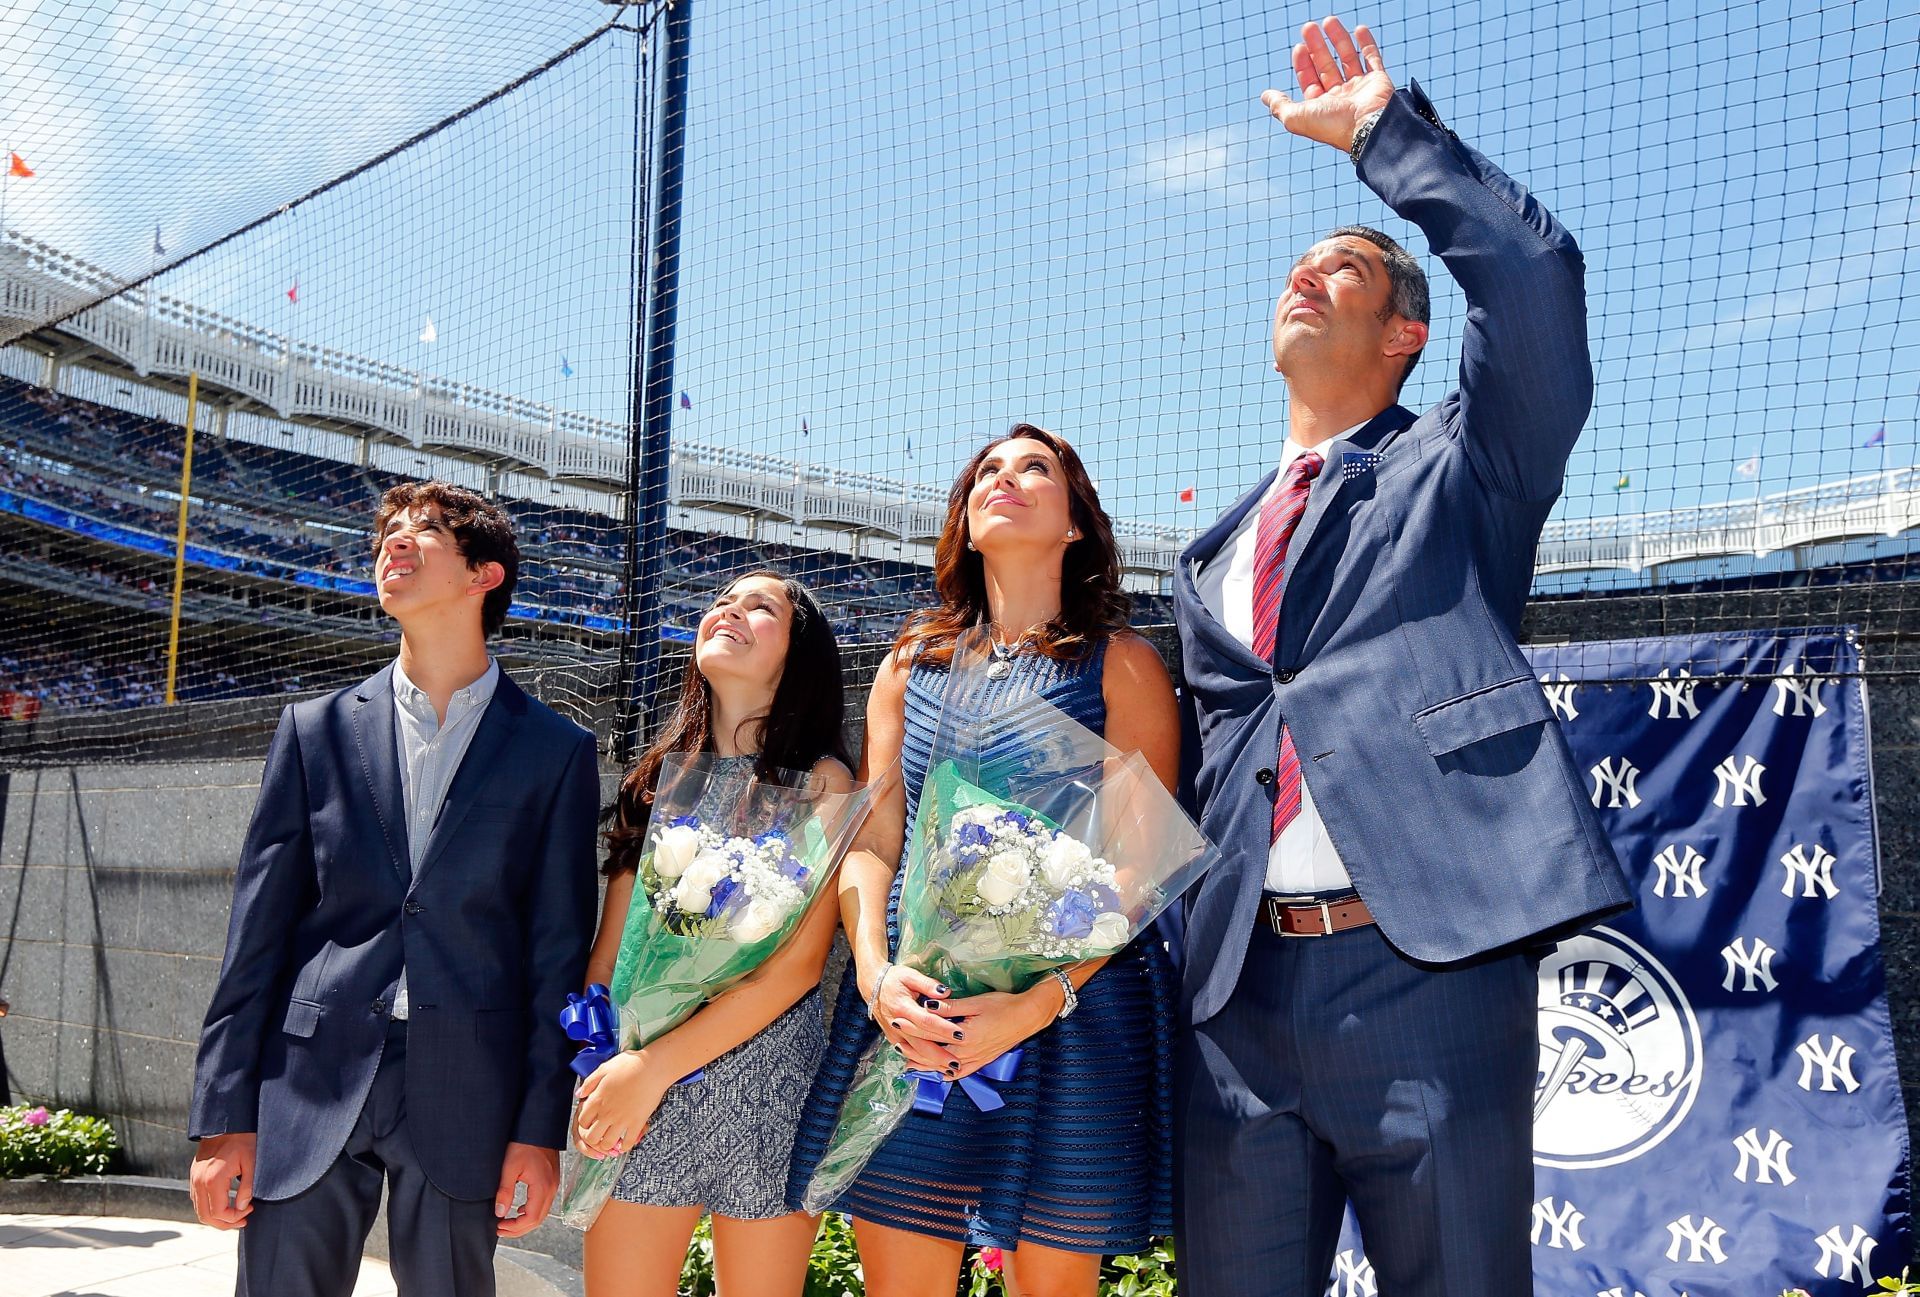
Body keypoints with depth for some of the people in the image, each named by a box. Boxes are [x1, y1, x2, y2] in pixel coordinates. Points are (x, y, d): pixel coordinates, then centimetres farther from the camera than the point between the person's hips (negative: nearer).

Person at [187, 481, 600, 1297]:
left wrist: (540, 1130, -3)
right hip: (310, 1088, 2)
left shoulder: (556, 751, 3)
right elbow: (257, 933, 5)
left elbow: (559, 951, 1)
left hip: (463, 1100, -1)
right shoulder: (314, 730, 8)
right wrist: (223, 1117, 0)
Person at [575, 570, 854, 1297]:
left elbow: (800, 960, -11)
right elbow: (610, 944, 9)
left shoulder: (820, 779, -2)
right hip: (633, 1086, 3)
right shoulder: (661, 774, 11)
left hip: (765, 1082, -3)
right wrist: (595, 1074, -5)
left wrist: (655, 1068, -15)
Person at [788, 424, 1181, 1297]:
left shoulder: (1122, 666, 3)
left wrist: (1039, 1003, -18)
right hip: (908, 1018, 3)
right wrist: (875, 972, -11)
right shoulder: (910, 664, 15)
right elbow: (871, 843, 8)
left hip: (1070, 1021, -3)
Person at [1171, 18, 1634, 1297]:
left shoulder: (1463, 468, 9)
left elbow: (1535, 273, -7)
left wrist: (1382, 127, 0)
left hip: (1431, 966, -4)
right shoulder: (1212, 560, 23)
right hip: (1242, 987, 5)